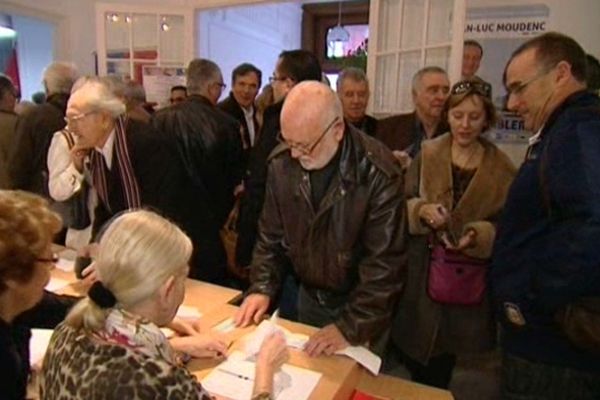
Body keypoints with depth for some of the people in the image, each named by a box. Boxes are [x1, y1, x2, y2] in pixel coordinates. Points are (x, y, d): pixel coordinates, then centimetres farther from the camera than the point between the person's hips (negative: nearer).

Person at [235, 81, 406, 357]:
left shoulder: (378, 174, -27)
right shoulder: (281, 163, -11)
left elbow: (384, 262, -25)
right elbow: (271, 235, 0)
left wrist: (351, 327, -26)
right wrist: (262, 288, -9)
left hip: (360, 303, -4)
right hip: (309, 297, 4)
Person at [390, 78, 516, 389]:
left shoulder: (501, 169, -2)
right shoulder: (427, 155, -1)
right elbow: (401, 205, -2)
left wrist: (478, 234, -22)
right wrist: (422, 210, -23)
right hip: (420, 272, 0)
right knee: (409, 350, 9)